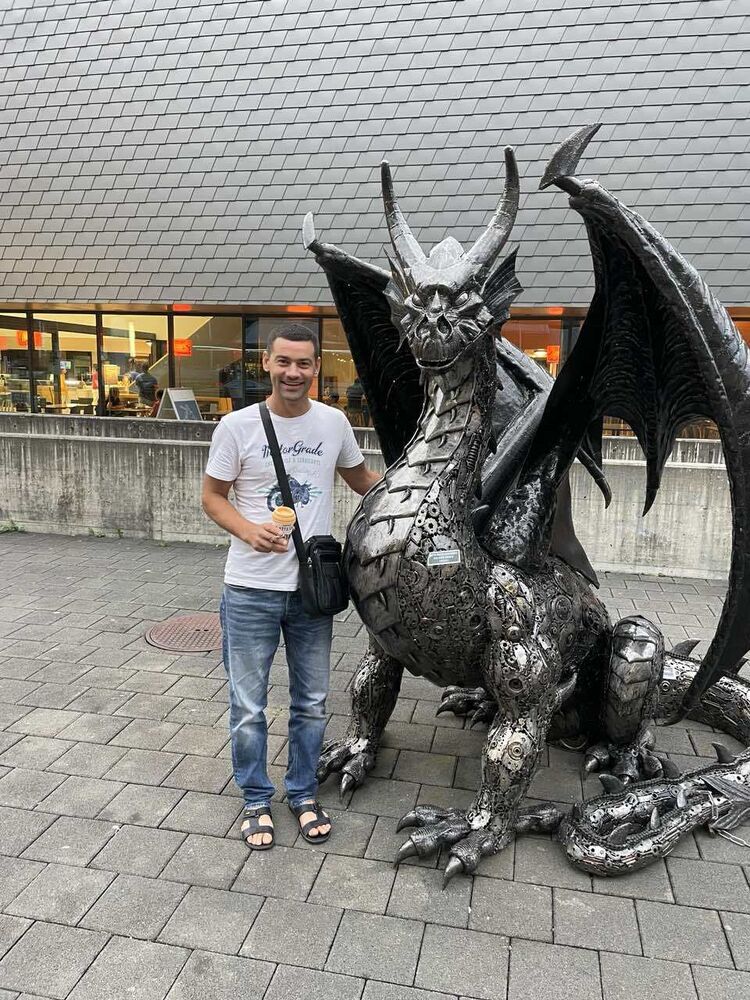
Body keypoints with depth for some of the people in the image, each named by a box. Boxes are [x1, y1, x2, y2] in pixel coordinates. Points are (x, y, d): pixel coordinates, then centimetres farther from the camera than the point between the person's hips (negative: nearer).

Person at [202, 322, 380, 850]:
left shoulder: (334, 422, -1)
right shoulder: (238, 426, -9)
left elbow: (362, 479, 16)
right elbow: (212, 496, 0)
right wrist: (249, 531, -18)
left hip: (313, 587, 3)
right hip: (251, 590, -2)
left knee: (311, 703, 16)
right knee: (249, 707, 10)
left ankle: (304, 793, 38)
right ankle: (256, 800, 33)